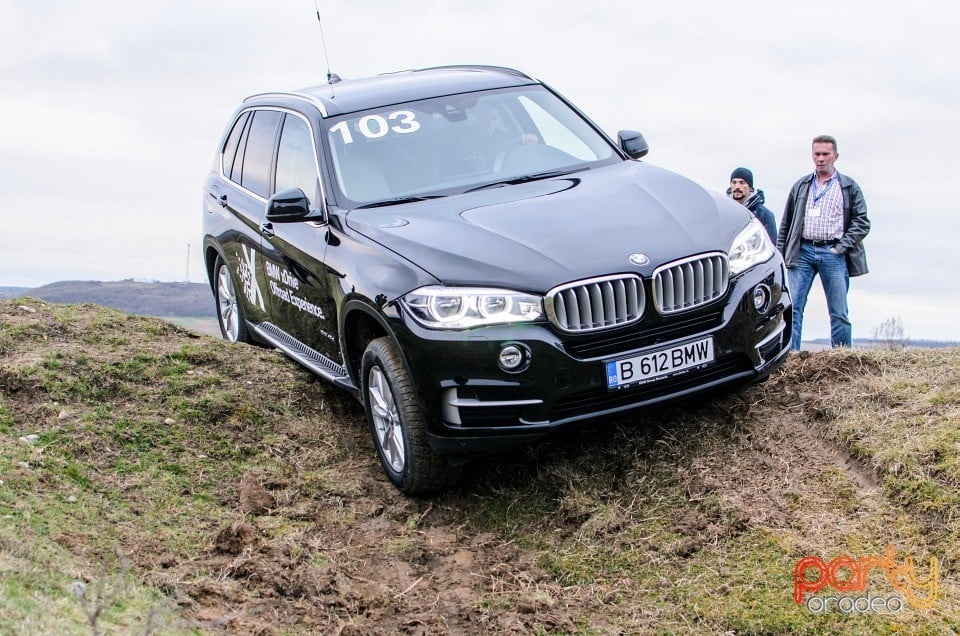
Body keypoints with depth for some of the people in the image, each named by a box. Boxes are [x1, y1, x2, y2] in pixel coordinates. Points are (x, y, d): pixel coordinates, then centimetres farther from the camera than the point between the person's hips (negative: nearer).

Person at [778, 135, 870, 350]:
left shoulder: (849, 187, 10)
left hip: (833, 254, -1)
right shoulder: (800, 186, 16)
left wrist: (842, 246, -6)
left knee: (839, 313, 1)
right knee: (792, 307, -6)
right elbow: (786, 224, 16)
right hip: (802, 252, 2)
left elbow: (862, 222, 5)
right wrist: (780, 254, 8)